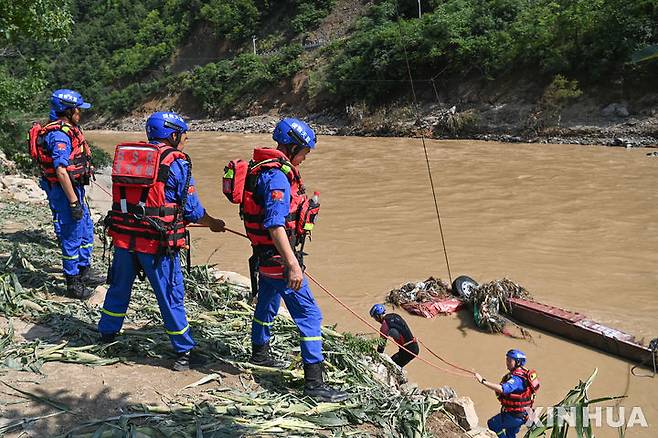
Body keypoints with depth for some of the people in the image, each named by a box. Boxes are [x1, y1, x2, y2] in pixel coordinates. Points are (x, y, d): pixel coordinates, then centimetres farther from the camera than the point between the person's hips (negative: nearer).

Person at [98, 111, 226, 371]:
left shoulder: (126, 155, 8)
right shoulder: (176, 163, -9)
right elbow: (192, 210, -6)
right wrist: (213, 223, 13)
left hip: (123, 236, 6)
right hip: (157, 242, -5)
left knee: (119, 287, 24)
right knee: (171, 297, 5)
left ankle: (107, 334, 42)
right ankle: (184, 353, 15)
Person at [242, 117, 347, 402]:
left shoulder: (268, 169, 10)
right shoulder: (277, 176, -22)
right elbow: (275, 224, -30)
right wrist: (292, 265, -34)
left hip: (267, 255, 11)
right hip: (278, 257, -11)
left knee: (267, 303, 27)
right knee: (308, 314, -8)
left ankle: (259, 353, 48)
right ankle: (314, 383, -7)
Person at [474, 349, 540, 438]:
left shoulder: (517, 378, -28)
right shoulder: (523, 373, 4)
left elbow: (502, 389, -44)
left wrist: (483, 381, -46)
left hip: (515, 416, -10)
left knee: (492, 424, 5)